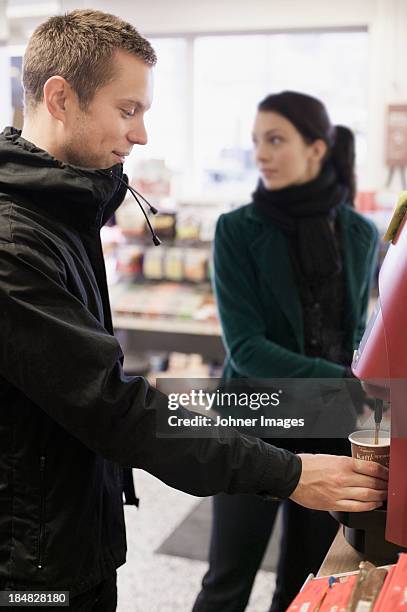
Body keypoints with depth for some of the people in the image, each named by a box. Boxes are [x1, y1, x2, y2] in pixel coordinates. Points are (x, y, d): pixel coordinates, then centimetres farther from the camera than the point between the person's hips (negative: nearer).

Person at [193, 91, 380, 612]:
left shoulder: (361, 234, -1)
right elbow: (245, 346, -18)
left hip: (331, 432, 3)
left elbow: (355, 332, 10)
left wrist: (363, 393, -8)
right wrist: (345, 383, -26)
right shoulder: (238, 230, -10)